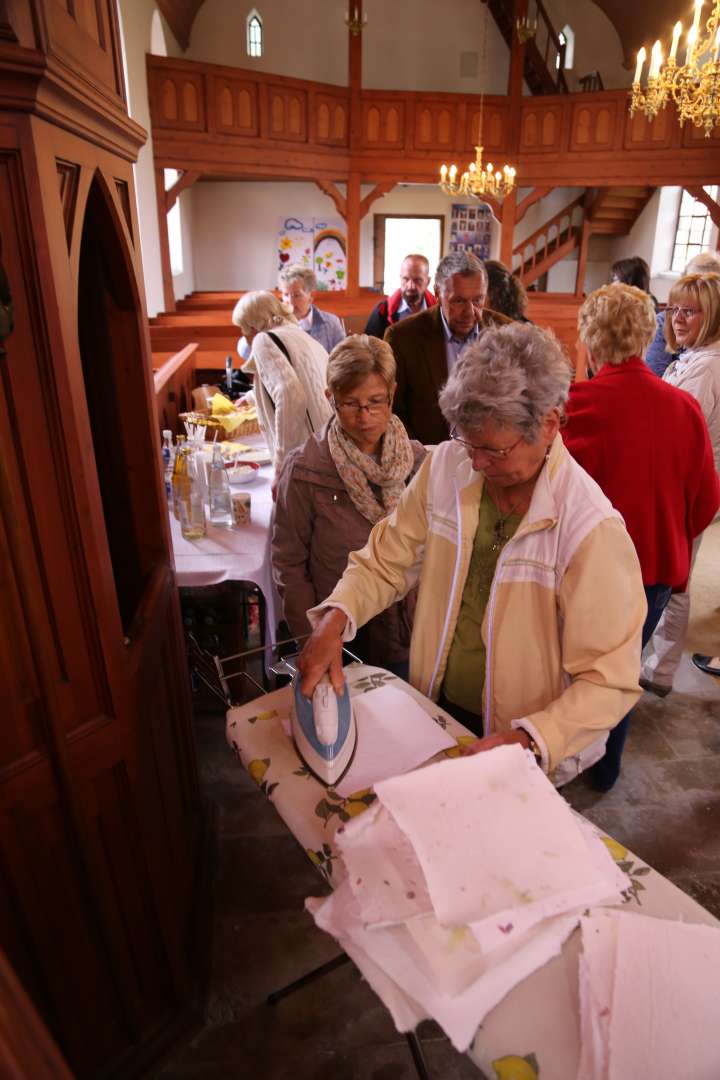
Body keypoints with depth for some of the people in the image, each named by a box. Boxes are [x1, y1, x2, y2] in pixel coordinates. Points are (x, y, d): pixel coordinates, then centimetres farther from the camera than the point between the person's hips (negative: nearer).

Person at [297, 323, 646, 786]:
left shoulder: (591, 527, -26)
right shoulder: (446, 466, -13)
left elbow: (609, 680, -21)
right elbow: (386, 561, -5)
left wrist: (529, 740, -33)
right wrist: (334, 620, -22)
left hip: (520, 746, -3)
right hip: (434, 709, 4)